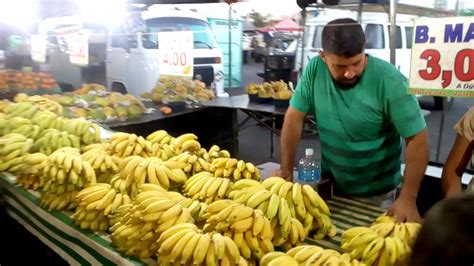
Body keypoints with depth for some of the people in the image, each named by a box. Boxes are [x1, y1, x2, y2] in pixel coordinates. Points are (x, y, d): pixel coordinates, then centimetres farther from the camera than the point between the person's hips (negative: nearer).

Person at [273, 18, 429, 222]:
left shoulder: (389, 81, -23)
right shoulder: (315, 69, -13)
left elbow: (417, 138, -20)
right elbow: (295, 118, -7)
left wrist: (408, 198, -25)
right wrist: (286, 169, -6)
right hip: (329, 182, 3)